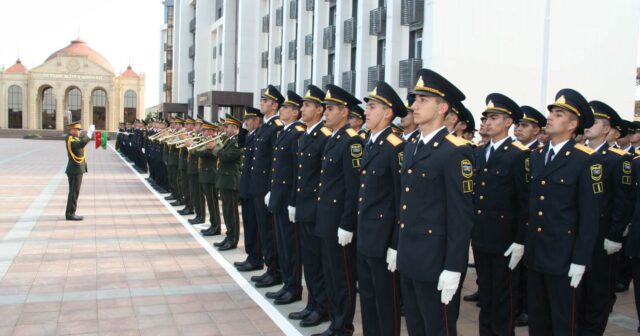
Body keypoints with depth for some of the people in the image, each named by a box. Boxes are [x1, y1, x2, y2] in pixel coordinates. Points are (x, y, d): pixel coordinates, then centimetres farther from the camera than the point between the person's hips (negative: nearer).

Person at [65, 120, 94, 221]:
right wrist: (89, 133, -32)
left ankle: (70, 213, 19)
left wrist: (89, 133, 20)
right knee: (74, 192, -6)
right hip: (75, 170, -10)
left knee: (74, 192, 13)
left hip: (76, 170, 10)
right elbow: (81, 144, -35)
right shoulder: (70, 140, -17)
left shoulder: (74, 138, 12)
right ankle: (70, 214, -2)